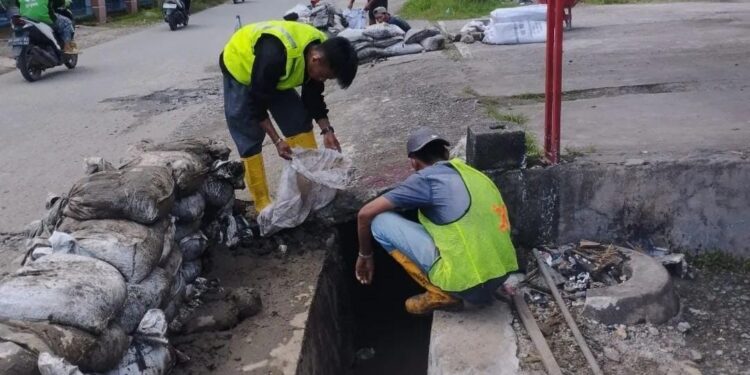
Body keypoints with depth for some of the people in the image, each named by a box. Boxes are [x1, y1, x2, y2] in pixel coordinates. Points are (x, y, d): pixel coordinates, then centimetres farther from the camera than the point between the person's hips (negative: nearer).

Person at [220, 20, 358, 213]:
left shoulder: (320, 50, -19)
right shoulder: (275, 56, -42)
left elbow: (313, 96, -5)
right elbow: (257, 102, -31)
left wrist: (327, 130, -14)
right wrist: (277, 140, -30)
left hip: (275, 76, 7)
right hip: (240, 69, -7)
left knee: (300, 121, -1)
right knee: (250, 139, -9)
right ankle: (262, 202, -1)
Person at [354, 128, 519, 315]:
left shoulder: (427, 178, -3)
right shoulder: (474, 174, 17)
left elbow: (365, 214, -1)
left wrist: (365, 255, 17)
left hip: (467, 283, -8)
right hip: (500, 276, 8)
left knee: (381, 222, -1)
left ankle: (441, 295, 3)